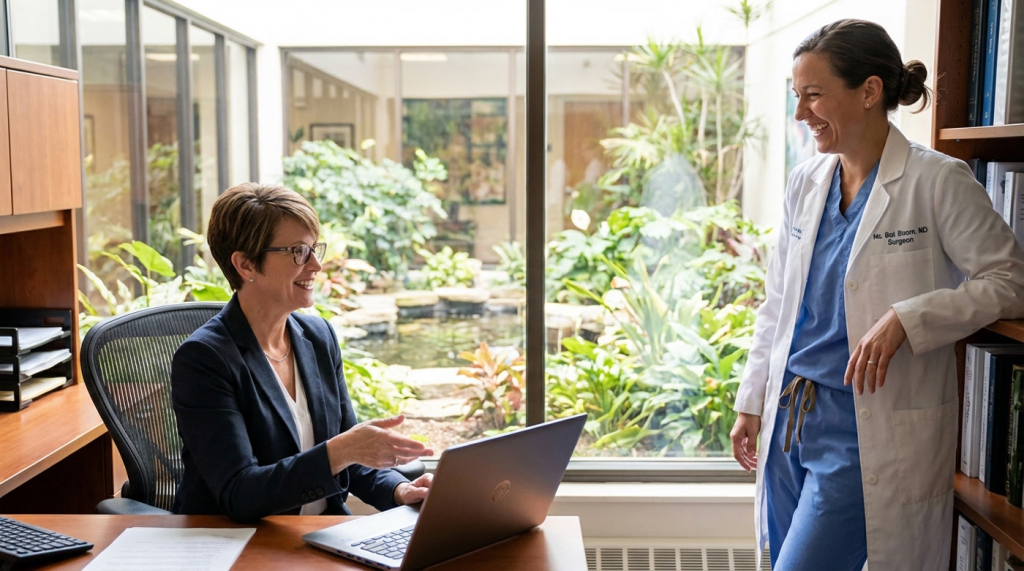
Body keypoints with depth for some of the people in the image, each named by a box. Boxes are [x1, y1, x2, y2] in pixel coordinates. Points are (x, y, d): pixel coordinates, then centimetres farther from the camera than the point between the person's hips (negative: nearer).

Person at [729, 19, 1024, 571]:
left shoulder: (937, 181, -10)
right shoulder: (806, 182, 8)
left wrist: (905, 319, -21)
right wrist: (751, 403, 14)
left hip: (869, 432, -6)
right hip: (791, 418, 6)